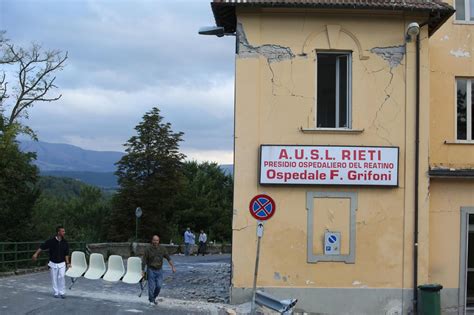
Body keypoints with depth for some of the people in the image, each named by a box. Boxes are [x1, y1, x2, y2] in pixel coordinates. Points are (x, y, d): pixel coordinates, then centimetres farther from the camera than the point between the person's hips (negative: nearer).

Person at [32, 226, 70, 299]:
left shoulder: (65, 242, -3)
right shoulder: (51, 241, -11)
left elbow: (66, 254, 3)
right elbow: (42, 247, -2)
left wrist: (67, 263, -2)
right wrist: (36, 254, -7)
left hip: (62, 263, 0)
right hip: (53, 263, 0)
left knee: (61, 277, -12)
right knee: (54, 279, 5)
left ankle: (62, 293, -2)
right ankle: (56, 293, 18)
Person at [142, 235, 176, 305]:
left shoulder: (162, 249, -2)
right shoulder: (148, 249, -9)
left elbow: (168, 258, 0)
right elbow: (144, 261, -6)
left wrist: (173, 266, -9)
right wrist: (143, 271, -7)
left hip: (159, 270, 2)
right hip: (151, 270, -2)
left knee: (159, 286, -2)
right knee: (151, 286, -2)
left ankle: (154, 297, 23)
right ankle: (151, 300, 16)